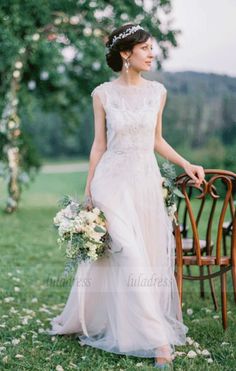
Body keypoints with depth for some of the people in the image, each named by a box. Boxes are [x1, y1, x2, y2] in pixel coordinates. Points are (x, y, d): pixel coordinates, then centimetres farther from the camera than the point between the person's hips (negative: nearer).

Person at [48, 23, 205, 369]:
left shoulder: (157, 91, 6)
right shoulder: (103, 94, -3)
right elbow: (99, 145, 3)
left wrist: (186, 164, 4)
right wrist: (88, 192, 4)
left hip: (147, 180, 4)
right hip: (113, 180, -4)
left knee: (152, 255, 6)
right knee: (130, 258, -9)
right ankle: (156, 340, -2)